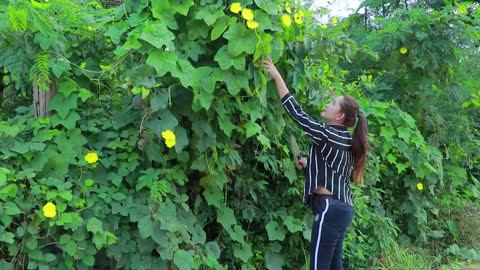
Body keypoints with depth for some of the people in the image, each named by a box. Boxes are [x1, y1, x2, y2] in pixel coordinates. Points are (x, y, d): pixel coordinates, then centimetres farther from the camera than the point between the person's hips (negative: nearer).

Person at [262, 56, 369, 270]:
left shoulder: (329, 135, -11)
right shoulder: (343, 141, 15)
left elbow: (297, 113, -14)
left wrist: (276, 76, -11)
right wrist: (308, 164, 14)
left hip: (330, 208, -10)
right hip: (340, 207, 10)